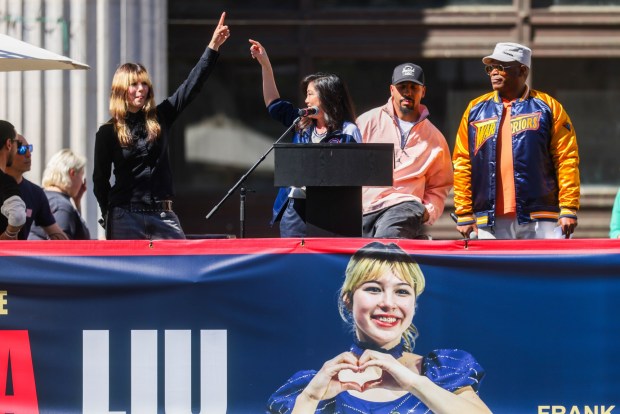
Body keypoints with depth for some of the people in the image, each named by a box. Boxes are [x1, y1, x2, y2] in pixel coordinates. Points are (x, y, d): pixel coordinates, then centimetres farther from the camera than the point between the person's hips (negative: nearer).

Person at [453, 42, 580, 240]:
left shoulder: (547, 107, 6)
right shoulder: (476, 110, 14)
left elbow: (566, 160, 0)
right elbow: (462, 164, 11)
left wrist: (568, 210, -8)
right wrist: (464, 214, 3)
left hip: (541, 219, -3)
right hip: (491, 222, 3)